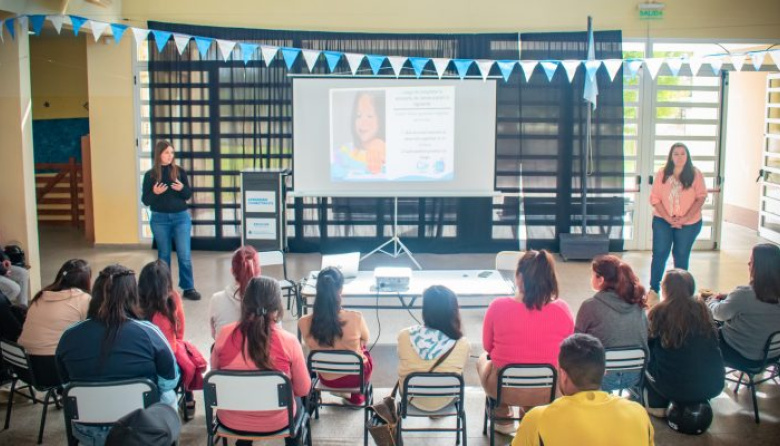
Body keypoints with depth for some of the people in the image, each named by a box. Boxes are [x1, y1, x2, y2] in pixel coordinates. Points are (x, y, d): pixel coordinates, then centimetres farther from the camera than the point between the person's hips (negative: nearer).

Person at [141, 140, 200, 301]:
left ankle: (188, 288, 5)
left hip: (181, 217, 0)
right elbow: (145, 200, -1)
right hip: (160, 219, 0)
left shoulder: (179, 171, 1)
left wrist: (182, 188, -16)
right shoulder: (150, 175, -2)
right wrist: (155, 193, -20)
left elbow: (189, 195, 5)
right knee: (164, 255, 10)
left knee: (184, 254, -3)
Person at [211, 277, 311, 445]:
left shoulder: (225, 334, -16)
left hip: (230, 420, 2)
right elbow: (303, 389, -9)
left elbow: (215, 372, 3)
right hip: (275, 422, -2)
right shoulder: (288, 341, -21)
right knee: (297, 402, 33)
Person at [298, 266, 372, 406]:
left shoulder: (304, 323, -25)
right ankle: (357, 397, 46)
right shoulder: (355, 318, -30)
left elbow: (312, 347, -3)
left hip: (327, 378, 2)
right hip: (355, 376, -2)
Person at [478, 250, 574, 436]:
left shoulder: (498, 307, -19)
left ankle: (504, 421, 35)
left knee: (483, 358, 33)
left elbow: (487, 346, -2)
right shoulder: (562, 310, -15)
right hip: (549, 391, 2)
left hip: (504, 389, -2)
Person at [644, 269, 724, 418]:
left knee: (646, 355, 20)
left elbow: (647, 341, 7)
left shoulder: (660, 312, -8)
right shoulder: (701, 308, 3)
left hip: (676, 388, -4)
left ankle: (658, 406, 20)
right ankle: (699, 402, 27)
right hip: (713, 386, 4)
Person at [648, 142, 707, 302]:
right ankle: (653, 290, 2)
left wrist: (685, 218, -15)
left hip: (689, 223, 0)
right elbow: (655, 198, -3)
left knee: (681, 255, 9)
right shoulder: (662, 174, 0)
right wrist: (668, 218, -12)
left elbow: (701, 198, -7)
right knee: (659, 253, -5)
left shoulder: (695, 174, -4)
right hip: (663, 220, 0)